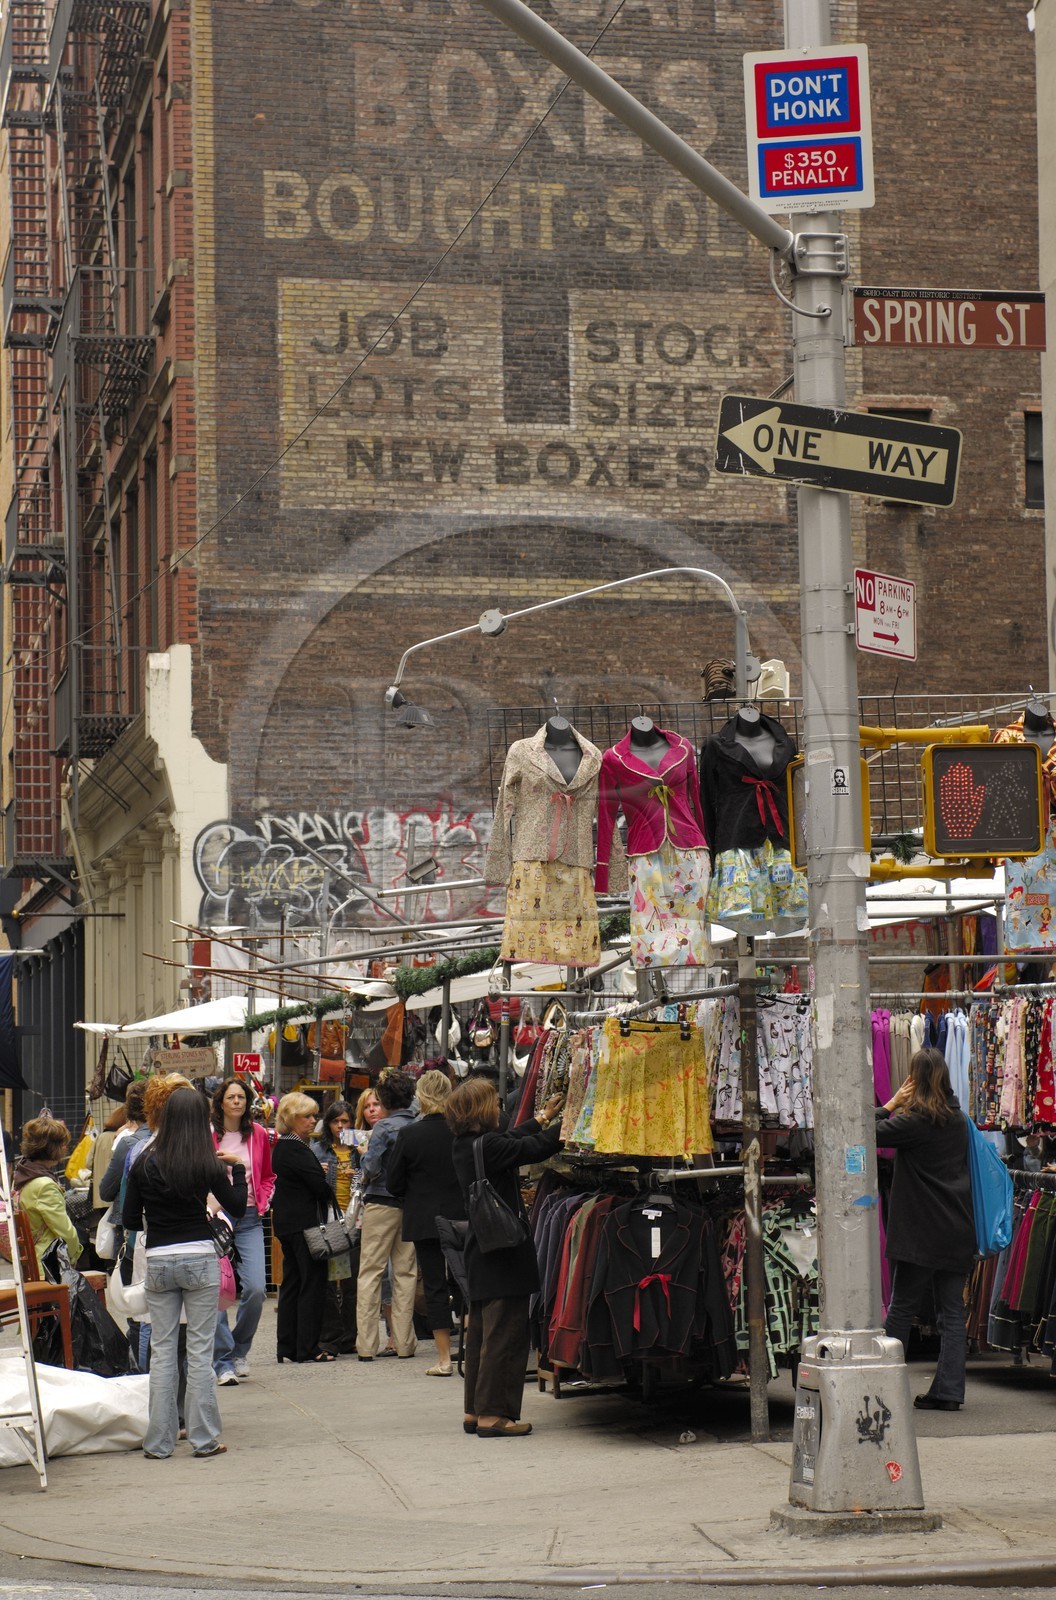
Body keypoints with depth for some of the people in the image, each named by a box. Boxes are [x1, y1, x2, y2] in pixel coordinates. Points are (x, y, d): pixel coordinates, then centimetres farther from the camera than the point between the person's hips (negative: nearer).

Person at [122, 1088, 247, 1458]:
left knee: (161, 1351, 8)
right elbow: (237, 1208, 2)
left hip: (157, 1260, 2)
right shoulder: (207, 1165, -7)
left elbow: (130, 1220, 3)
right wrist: (236, 1167, 11)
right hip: (199, 1257, -2)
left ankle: (158, 1441, 9)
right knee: (200, 1350, 4)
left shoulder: (144, 1164, -1)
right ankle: (204, 1438, 6)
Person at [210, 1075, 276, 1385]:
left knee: (256, 1288, -9)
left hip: (248, 1220, 2)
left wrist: (262, 1204, 7)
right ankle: (223, 1362, 2)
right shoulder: (207, 1135, -2)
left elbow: (268, 1176, 21)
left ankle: (239, 1348, 13)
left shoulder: (258, 1135, 8)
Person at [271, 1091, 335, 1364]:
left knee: (291, 1284, 11)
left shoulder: (281, 1147, 15)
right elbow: (319, 1185, -16)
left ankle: (286, 1346, 13)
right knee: (312, 1283, -6)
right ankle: (307, 1348, -5)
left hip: (286, 1224, 10)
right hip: (304, 1224, -10)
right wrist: (332, 1198, 1)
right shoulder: (294, 1149, -16)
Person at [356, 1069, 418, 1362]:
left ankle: (366, 1345, -3)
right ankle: (404, 1343, 9)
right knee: (406, 1272, 9)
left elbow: (371, 1167, -16)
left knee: (371, 1271, 0)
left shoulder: (384, 1127, -11)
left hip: (382, 1203, -5)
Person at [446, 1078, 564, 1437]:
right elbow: (534, 1148, -16)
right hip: (504, 1253, -10)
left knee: (481, 1331, 15)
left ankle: (474, 1410, 20)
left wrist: (544, 1119, 31)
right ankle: (493, 1414, -5)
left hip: (481, 1254, 10)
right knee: (505, 1333, -5)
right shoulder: (487, 1146, -19)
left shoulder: (463, 1146, 9)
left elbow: (511, 1141, 22)